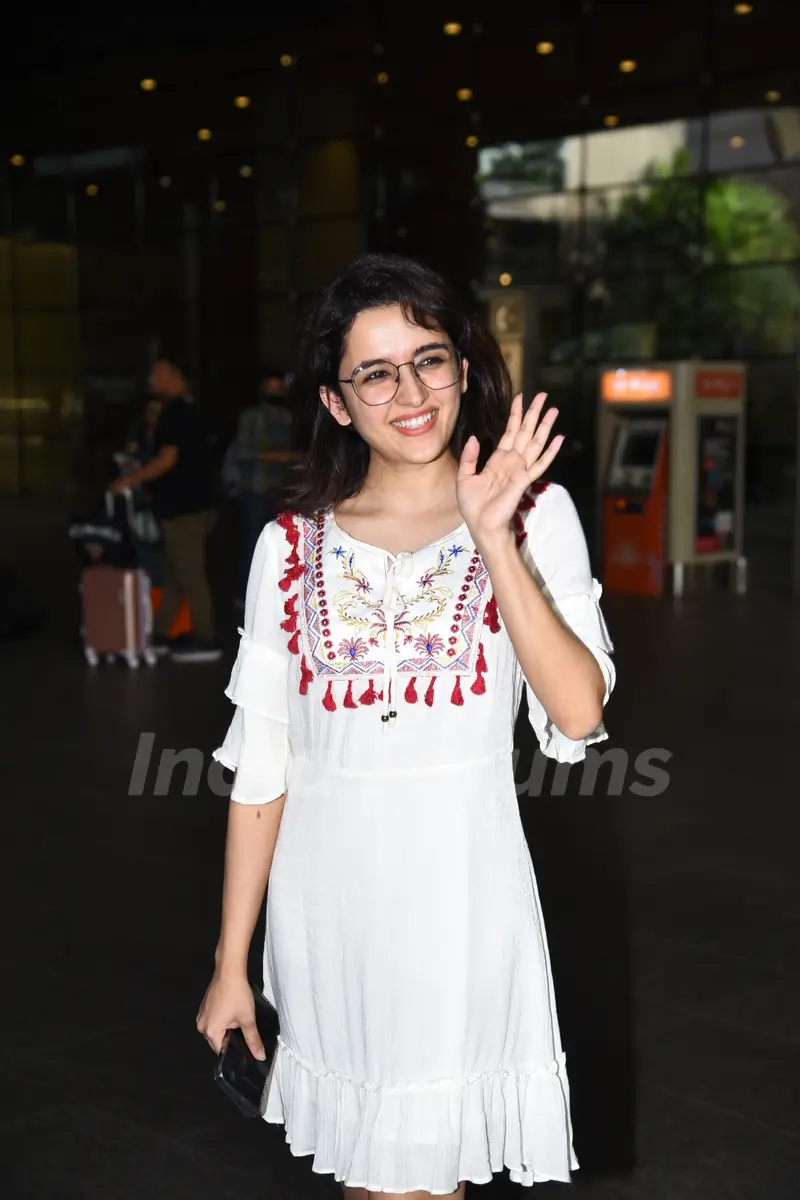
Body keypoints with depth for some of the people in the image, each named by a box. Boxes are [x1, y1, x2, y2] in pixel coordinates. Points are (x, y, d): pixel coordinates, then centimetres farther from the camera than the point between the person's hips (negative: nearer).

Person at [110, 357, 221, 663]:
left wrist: (130, 480, -13)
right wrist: (141, 479, 24)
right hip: (185, 504, 11)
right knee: (173, 575, 14)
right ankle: (159, 635, 20)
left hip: (185, 508, -11)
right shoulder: (186, 409, 17)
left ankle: (205, 641, 1)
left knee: (190, 576, -5)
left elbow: (168, 459, -20)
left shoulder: (176, 412, -15)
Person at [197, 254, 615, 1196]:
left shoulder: (535, 512, -3)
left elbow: (579, 712, -16)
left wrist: (493, 537, -20)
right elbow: (260, 769, 3)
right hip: (326, 895, 2)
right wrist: (230, 961, 5)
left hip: (462, 882, -2)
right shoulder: (292, 545, 1)